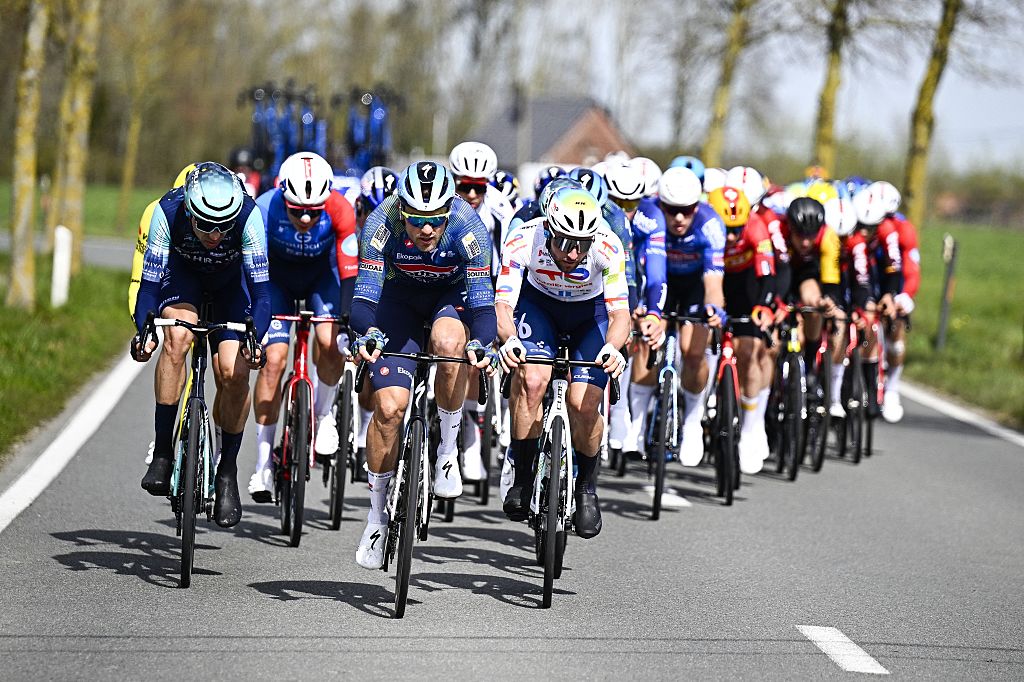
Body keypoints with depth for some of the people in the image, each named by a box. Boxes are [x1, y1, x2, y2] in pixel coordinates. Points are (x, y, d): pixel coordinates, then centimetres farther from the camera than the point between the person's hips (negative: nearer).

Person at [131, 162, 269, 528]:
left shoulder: (248, 214, -35)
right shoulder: (168, 211, -34)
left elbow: (261, 289, -34)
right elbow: (149, 281, -29)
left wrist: (254, 339, -48)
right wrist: (144, 332, -44)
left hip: (231, 281, 0)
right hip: (182, 274, 0)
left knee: (235, 373, -16)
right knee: (177, 336, -30)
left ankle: (228, 470, 4)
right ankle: (162, 452, -22)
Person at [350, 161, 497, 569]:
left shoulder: (468, 227, -33)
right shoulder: (381, 224, -31)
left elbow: (482, 300, -32)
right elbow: (365, 295, -30)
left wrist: (481, 343, -51)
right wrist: (367, 333, -50)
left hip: (454, 293, -1)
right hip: (402, 295, 1)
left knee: (448, 341, -37)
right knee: (389, 405, -13)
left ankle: (449, 447, -15)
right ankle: (378, 512, 7)